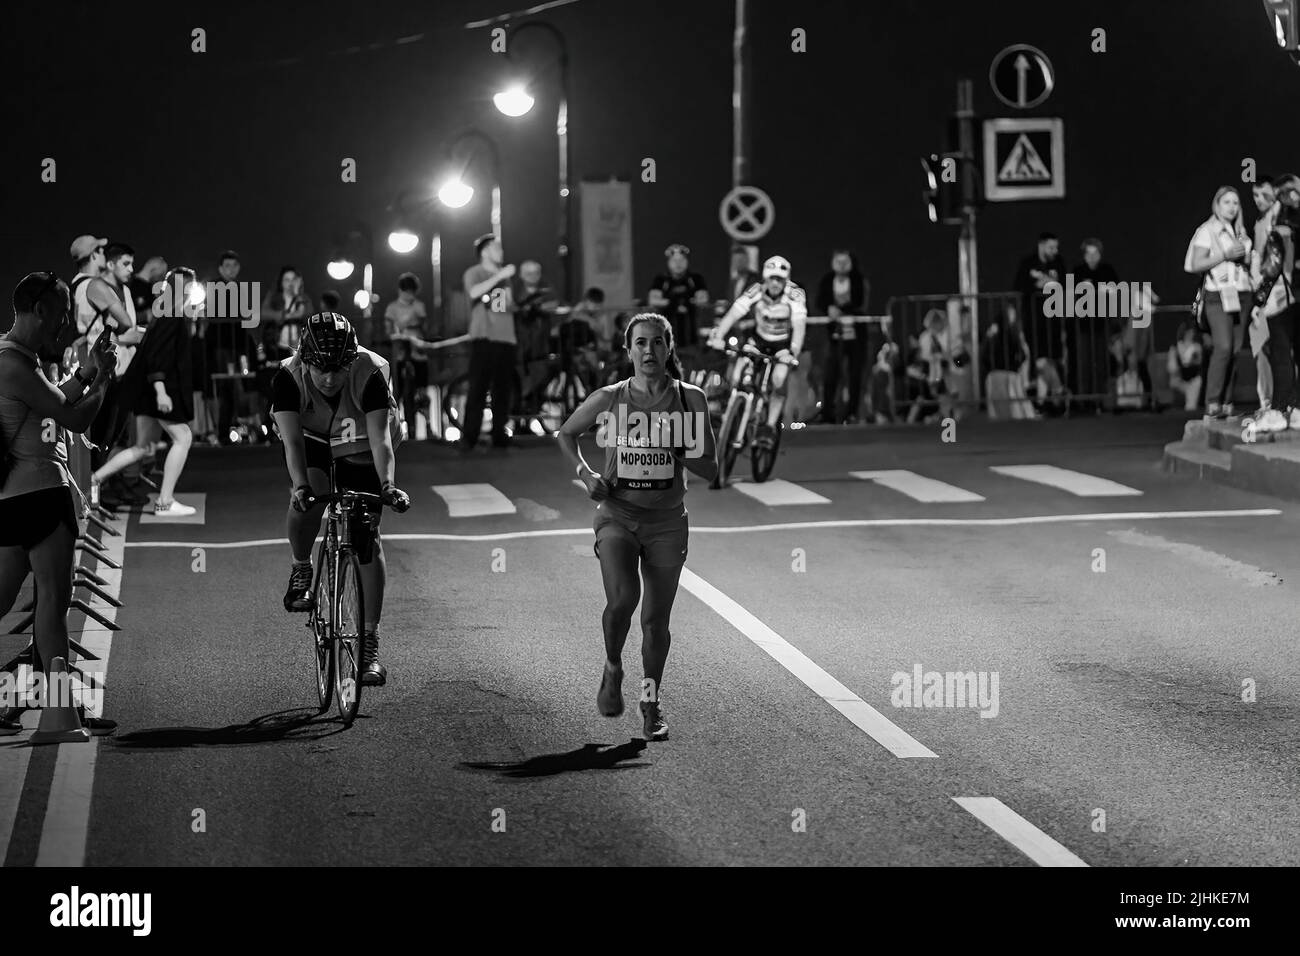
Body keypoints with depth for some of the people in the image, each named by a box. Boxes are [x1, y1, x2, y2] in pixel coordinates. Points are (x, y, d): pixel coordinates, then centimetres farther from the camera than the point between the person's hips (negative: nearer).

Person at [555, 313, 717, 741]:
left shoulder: (690, 399, -2)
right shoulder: (608, 399, -3)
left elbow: (710, 469, 1)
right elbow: (566, 434, 14)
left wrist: (675, 451, -17)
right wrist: (585, 472, -3)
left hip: (667, 523, 1)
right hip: (617, 516, -1)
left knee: (656, 619, 4)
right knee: (621, 599, -22)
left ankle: (651, 700, 25)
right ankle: (612, 669, 7)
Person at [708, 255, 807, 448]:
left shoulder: (795, 295, -26)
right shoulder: (755, 293, -21)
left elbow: (799, 326, -35)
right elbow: (733, 314, -28)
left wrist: (793, 352, -50)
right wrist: (717, 337, -43)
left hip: (784, 343, -2)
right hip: (759, 340, 2)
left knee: (779, 382, -25)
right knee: (737, 378, -15)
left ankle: (770, 427, -8)